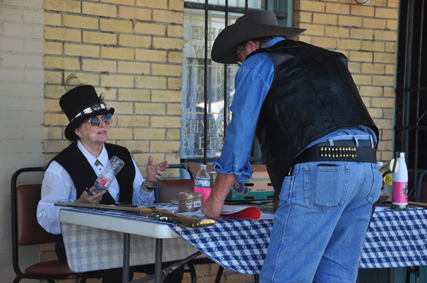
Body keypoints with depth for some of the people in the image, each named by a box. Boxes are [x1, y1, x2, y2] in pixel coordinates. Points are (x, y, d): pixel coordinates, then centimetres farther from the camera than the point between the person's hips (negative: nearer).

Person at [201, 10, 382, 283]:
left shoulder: (257, 64, 9)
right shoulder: (328, 59, 30)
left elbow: (239, 135, 6)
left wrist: (216, 199, 17)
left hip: (318, 170, -8)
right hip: (368, 169, 8)